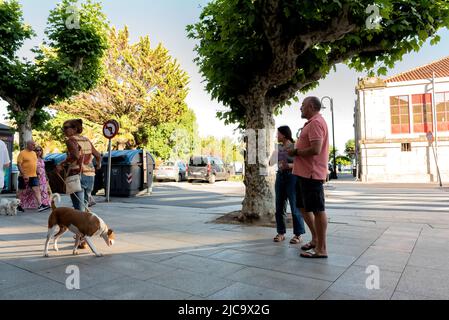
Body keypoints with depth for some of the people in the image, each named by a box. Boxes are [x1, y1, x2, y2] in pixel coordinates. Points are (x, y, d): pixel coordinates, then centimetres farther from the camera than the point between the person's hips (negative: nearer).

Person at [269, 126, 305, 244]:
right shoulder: (278, 147, 12)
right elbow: (272, 163, 21)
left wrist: (289, 165, -24)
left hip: (292, 177, -6)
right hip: (280, 176, 6)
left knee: (295, 207, -4)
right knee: (279, 207, 7)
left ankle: (298, 234, 5)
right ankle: (281, 233, 16)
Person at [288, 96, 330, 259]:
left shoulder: (315, 123, -14)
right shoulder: (312, 122, 20)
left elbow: (315, 150, -25)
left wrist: (296, 152, -12)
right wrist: (296, 151, 9)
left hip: (311, 173, -11)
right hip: (304, 173, 11)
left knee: (317, 210, -3)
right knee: (304, 207, 18)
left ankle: (321, 249, 7)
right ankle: (315, 239, 31)